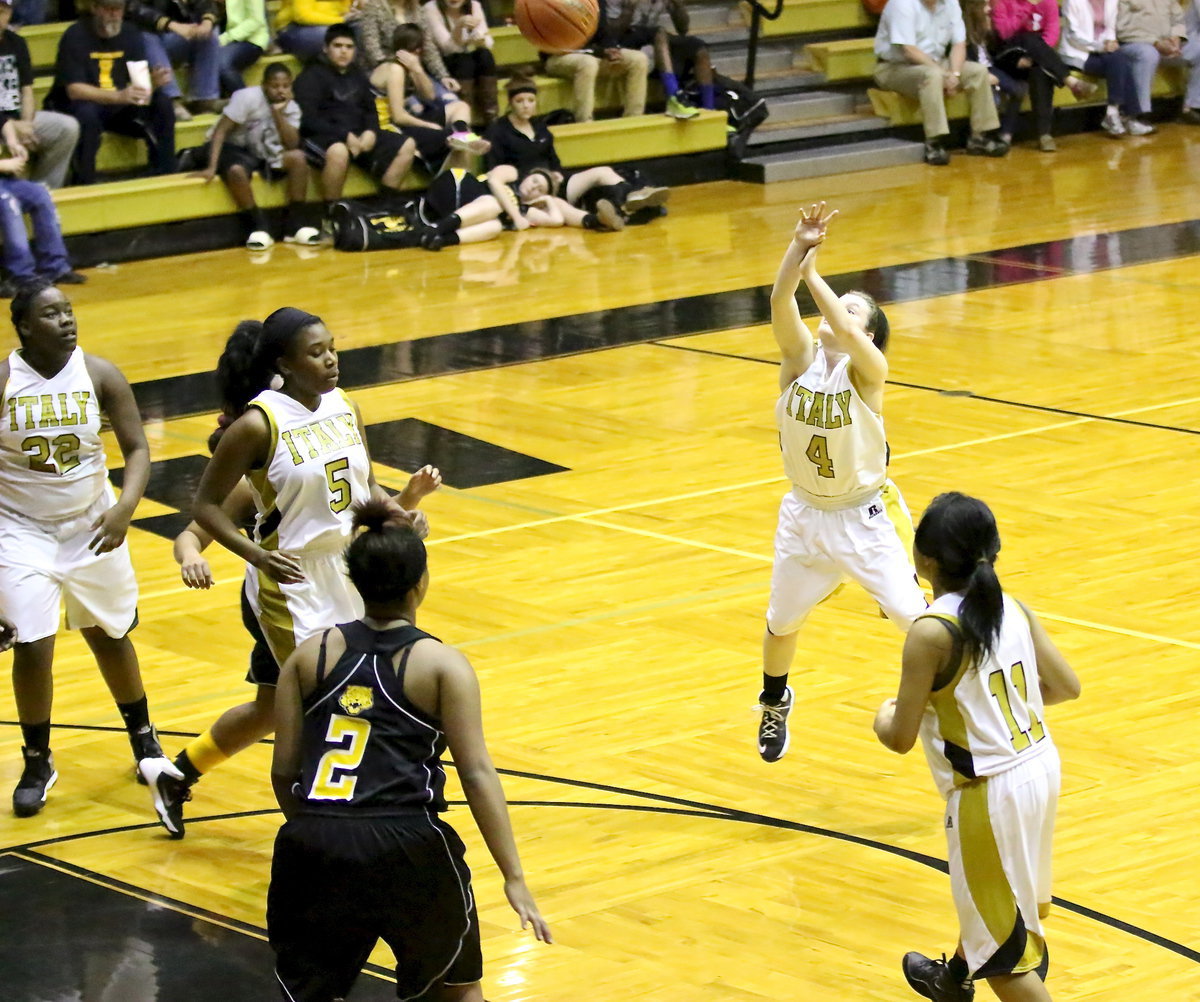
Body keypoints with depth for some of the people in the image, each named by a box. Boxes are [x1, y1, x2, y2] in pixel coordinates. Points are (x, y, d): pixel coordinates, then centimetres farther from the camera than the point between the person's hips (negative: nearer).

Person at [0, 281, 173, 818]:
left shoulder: (101, 375, -11)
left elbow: (136, 448, -10)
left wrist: (125, 506, -27)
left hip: (91, 526, 2)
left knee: (110, 635, 16)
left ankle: (143, 737, 40)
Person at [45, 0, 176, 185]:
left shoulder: (130, 34, 1)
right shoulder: (75, 36, -14)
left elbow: (140, 84, -1)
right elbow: (74, 90, -23)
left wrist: (153, 82, -27)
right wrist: (119, 96, -37)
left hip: (117, 107, 5)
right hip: (75, 107, -5)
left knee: (162, 102, -16)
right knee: (87, 113, -38)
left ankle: (164, 175, -14)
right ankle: (84, 184, -29)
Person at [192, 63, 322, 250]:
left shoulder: (291, 108, -1)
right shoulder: (249, 98, -15)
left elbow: (292, 145, -15)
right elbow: (221, 130, -20)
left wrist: (278, 114, -24)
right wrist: (212, 168, -30)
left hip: (265, 154, 5)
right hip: (233, 149, -5)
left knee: (298, 157, -22)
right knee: (237, 171, -39)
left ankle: (294, 226, -15)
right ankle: (259, 227, -23)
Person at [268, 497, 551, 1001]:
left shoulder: (310, 656, 10)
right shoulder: (442, 665, 1)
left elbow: (283, 772, 8)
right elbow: (477, 775, -5)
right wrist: (513, 878, -5)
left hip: (313, 847, 2)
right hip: (406, 848, -2)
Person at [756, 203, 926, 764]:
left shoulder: (867, 368, -17)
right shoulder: (801, 356, -9)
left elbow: (845, 336, -40)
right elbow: (780, 305, -29)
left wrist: (812, 273, -42)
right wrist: (798, 249, -42)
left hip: (863, 518, -4)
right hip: (804, 515, 4)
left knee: (916, 619, -11)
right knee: (781, 622, 19)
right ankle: (774, 703, 47)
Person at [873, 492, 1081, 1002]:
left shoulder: (932, 633, -21)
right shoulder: (1013, 609, -1)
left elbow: (902, 738, -18)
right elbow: (1065, 687, 6)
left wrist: (883, 718, 6)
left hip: (991, 792, -8)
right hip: (1040, 765, 9)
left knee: (1003, 951, 4)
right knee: (983, 894, 35)